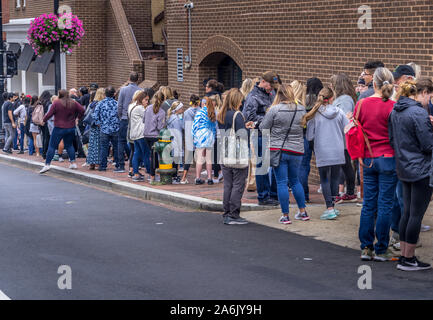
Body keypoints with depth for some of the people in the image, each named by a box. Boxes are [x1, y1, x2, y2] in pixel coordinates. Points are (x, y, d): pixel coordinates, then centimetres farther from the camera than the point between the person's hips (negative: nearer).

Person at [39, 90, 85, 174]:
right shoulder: (73, 103, 3)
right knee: (69, 145, 20)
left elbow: (49, 114, -12)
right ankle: (73, 163, 15)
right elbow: (82, 110, 3)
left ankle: (47, 165, -8)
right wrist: (78, 117, 19)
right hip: (71, 128, 5)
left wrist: (44, 120, 4)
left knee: (52, 146, -2)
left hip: (59, 128, -5)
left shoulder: (56, 103, -10)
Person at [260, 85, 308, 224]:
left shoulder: (274, 109, -12)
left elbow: (263, 128, -4)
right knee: (295, 180, 20)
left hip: (278, 149, -4)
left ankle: (285, 216, 2)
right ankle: (303, 212, 22)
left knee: (282, 182, 2)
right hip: (297, 150, 4)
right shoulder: (301, 109, 0)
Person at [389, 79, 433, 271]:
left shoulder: (395, 111, 9)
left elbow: (392, 140, 16)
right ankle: (409, 259, 4)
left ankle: (404, 256, 19)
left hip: (403, 168, 9)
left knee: (407, 212, 15)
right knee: (416, 215, -1)